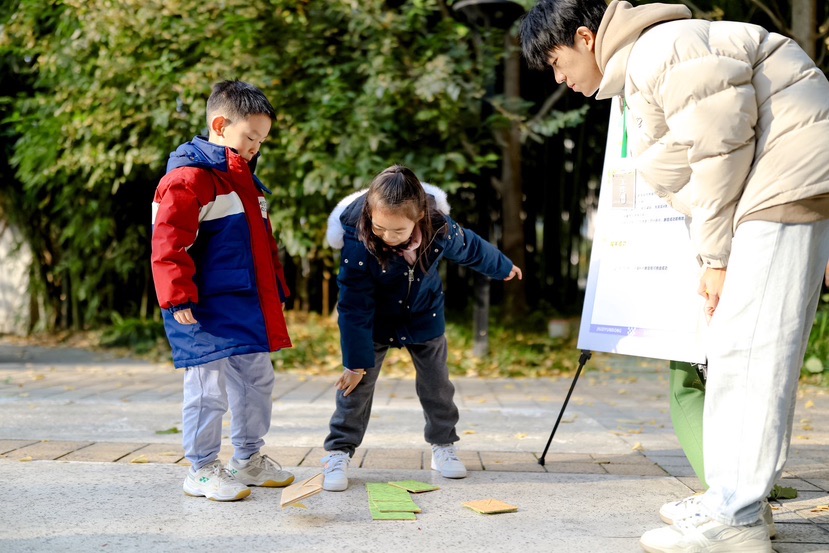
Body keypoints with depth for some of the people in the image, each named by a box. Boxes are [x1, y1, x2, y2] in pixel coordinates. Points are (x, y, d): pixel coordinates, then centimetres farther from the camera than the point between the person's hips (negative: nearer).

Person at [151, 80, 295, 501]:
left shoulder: (243, 178, 18)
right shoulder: (189, 178, -13)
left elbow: (261, 243, 25)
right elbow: (169, 244, -19)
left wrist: (276, 289, 22)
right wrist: (180, 298, -22)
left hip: (248, 307, 10)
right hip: (206, 310, -10)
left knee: (257, 380, 16)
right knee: (209, 388, -3)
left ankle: (249, 460, 31)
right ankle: (201, 470, 10)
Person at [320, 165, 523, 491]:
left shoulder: (440, 229, -28)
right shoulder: (357, 243, -35)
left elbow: (472, 249, -3)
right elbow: (355, 307, -26)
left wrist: (504, 268, 16)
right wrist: (356, 362, -22)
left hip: (424, 316, 3)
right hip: (375, 321, -2)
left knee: (436, 382, 10)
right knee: (357, 383, -5)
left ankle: (443, 446, 27)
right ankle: (339, 452, 6)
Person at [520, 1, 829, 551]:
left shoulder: (664, 51, -12)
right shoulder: (635, 78, 20)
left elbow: (720, 151, -18)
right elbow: (691, 173, 15)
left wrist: (717, 257, -12)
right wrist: (711, 258, 4)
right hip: (778, 192, 11)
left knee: (746, 346, -12)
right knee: (735, 347, 11)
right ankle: (733, 499, 16)